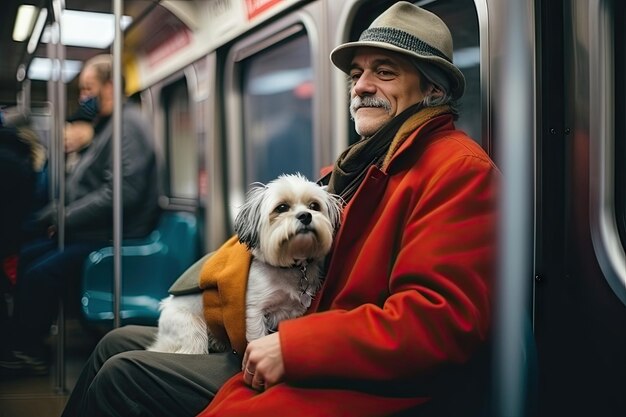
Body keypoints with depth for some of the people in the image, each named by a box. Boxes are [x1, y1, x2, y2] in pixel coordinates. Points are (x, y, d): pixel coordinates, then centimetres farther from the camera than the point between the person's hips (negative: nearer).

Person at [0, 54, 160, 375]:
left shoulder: (128, 124, -15)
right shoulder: (107, 125, 18)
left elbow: (121, 192, -26)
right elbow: (85, 186, 21)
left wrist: (67, 219, -18)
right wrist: (56, 214, 5)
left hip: (115, 236, -11)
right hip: (94, 230, 11)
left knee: (40, 274, -17)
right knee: (28, 256, 12)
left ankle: (30, 354, 0)